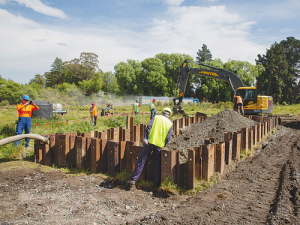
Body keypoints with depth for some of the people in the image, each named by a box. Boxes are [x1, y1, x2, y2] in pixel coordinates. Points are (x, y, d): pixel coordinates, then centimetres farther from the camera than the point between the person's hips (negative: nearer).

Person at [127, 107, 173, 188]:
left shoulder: (156, 117, 9)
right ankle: (157, 183, 17)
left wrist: (145, 138, -13)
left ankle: (133, 179, 0)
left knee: (141, 161, 2)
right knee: (157, 164, 12)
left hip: (150, 142, -1)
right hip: (159, 145, 1)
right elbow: (168, 137, 3)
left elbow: (148, 126, -8)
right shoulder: (170, 123, 11)